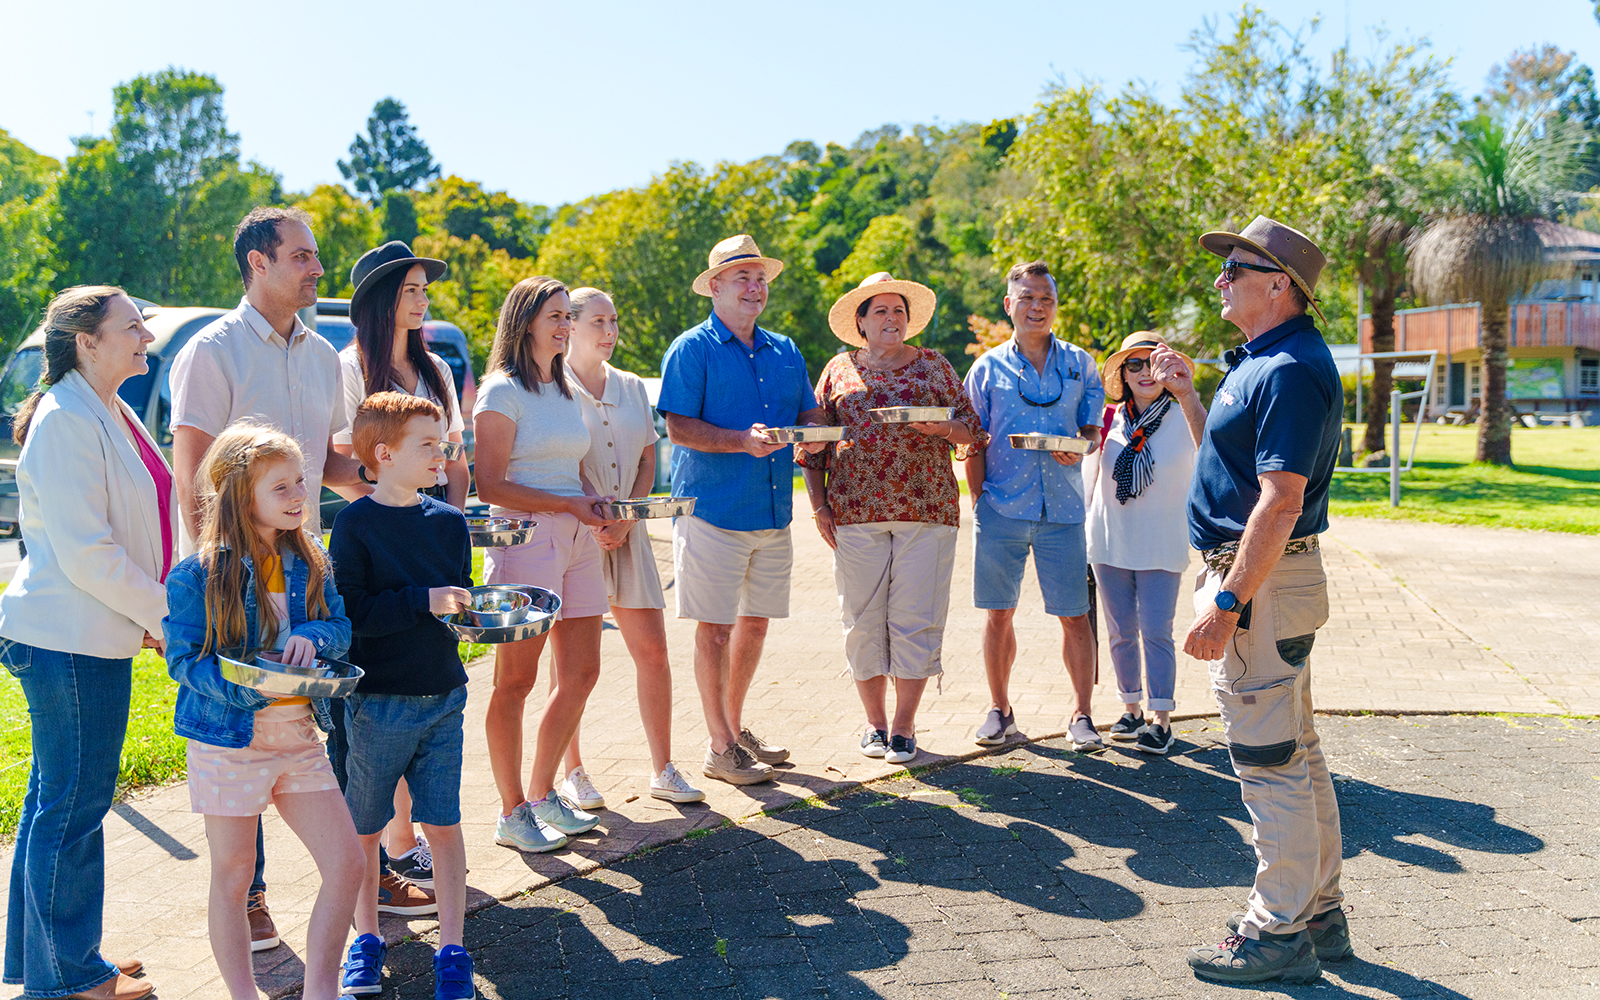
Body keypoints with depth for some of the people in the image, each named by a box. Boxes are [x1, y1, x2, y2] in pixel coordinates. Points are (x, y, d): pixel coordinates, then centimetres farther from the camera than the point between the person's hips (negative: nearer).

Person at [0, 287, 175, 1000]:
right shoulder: (67, 422, -17)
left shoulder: (111, 414, 14)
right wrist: (166, 613, -12)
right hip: (70, 643, -10)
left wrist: (151, 610, 11)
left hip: (96, 636, 10)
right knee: (73, 806, 1)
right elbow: (84, 553, -21)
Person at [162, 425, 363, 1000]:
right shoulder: (197, 575, -10)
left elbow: (342, 627, 7)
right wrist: (244, 688, -25)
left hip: (299, 735, 5)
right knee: (233, 878, 9)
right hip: (229, 738, -4)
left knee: (346, 865, 1)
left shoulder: (308, 562, 5)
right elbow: (183, 659, -9)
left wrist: (313, 636, -16)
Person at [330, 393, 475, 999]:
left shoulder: (449, 522, 7)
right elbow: (350, 610, -17)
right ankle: (366, 940, 29)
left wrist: (475, 609, -4)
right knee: (365, 828, 10)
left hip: (443, 697, 4)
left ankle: (452, 949, 15)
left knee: (444, 823, 5)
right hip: (378, 699, -3)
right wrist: (424, 602, -23)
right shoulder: (356, 523, -9)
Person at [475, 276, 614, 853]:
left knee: (581, 675, 8)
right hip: (525, 538, -8)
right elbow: (490, 485, -12)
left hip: (576, 542, 8)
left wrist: (599, 511, 5)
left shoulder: (565, 390, 18)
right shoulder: (503, 391, -5)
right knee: (516, 680, -2)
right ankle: (512, 813, 8)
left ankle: (542, 795, 22)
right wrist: (569, 505, -16)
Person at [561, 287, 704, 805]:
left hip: (627, 534, 5)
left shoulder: (632, 388, 13)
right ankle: (573, 772, 15)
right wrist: (586, 522, -15)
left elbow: (647, 463, 12)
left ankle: (663, 771, 11)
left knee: (653, 651, 2)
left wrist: (625, 520, -4)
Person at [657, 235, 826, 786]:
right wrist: (743, 441, -24)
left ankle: (734, 725, 30)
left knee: (755, 621, 13)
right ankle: (720, 747, 10)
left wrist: (814, 433, -7)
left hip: (773, 511, 6)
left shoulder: (785, 351, 15)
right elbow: (680, 428, -12)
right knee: (714, 627, -1)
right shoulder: (692, 349, -4)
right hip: (713, 509, -6)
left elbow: (810, 414, 17)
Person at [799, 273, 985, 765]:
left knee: (915, 617, -3)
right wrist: (819, 505, 3)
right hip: (856, 512, 1)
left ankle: (904, 725, 8)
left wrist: (940, 426, -11)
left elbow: (973, 429, 11)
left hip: (927, 510, 0)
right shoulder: (839, 370, 13)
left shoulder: (934, 366, 13)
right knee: (863, 619, 2)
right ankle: (875, 722, 16)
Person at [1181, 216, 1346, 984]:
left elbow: (1280, 499, -25)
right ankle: (1318, 915, 29)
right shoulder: (1262, 362, 14)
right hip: (1262, 578, 11)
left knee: (1269, 763, -2)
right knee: (1296, 755, 17)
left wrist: (1226, 603, -26)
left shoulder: (1290, 370, -18)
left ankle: (1279, 935, 9)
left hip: (1261, 583, -11)